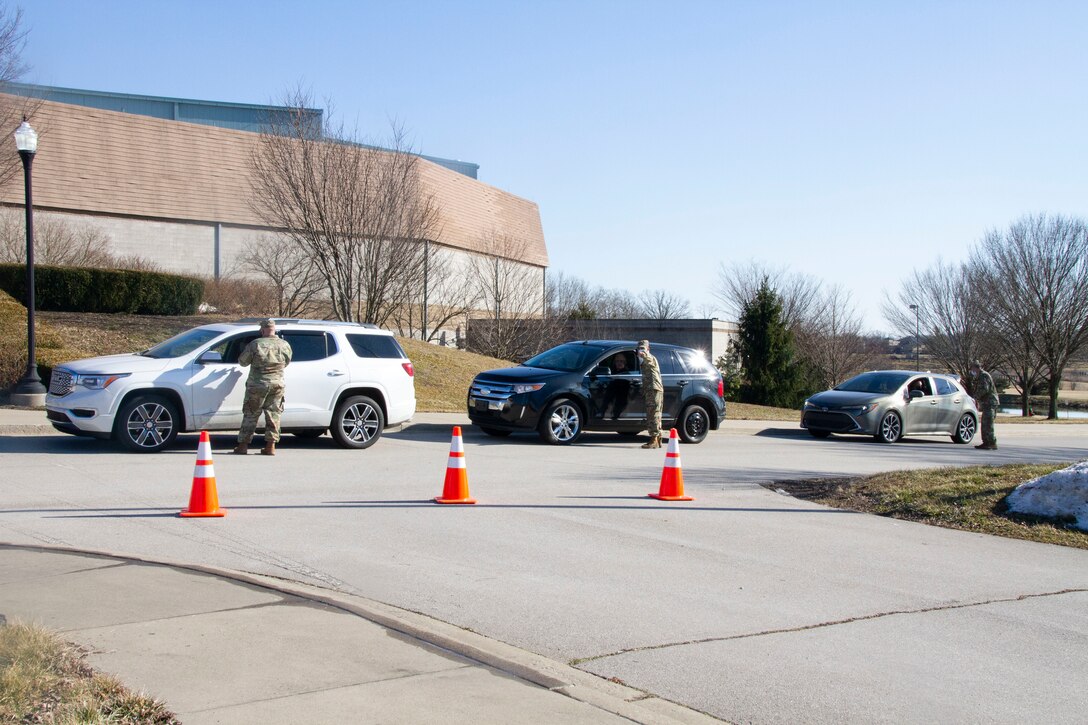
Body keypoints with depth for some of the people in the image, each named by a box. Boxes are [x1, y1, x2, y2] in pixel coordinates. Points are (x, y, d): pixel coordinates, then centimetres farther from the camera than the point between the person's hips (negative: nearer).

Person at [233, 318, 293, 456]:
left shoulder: (255, 344, -9)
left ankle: (243, 445, 9)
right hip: (277, 385, 2)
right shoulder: (285, 345, 0)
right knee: (273, 415, 8)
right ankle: (270, 446, 5)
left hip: (257, 385, -2)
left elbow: (242, 362, 0)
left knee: (250, 415, 7)